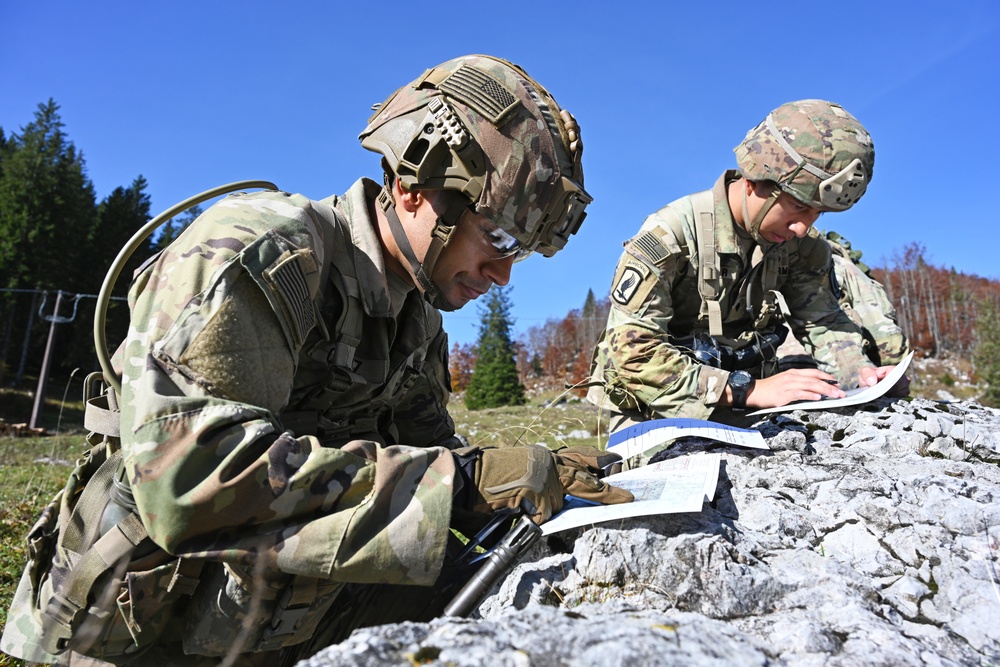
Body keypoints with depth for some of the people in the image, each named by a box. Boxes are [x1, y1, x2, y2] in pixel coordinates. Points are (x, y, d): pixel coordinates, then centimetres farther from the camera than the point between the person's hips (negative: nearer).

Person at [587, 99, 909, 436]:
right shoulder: (668, 236, -20)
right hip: (656, 417, -5)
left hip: (740, 419, 5)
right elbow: (632, 354, -27)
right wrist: (747, 390, -31)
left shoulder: (799, 245, -1)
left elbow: (823, 320, 4)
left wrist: (859, 371, -18)